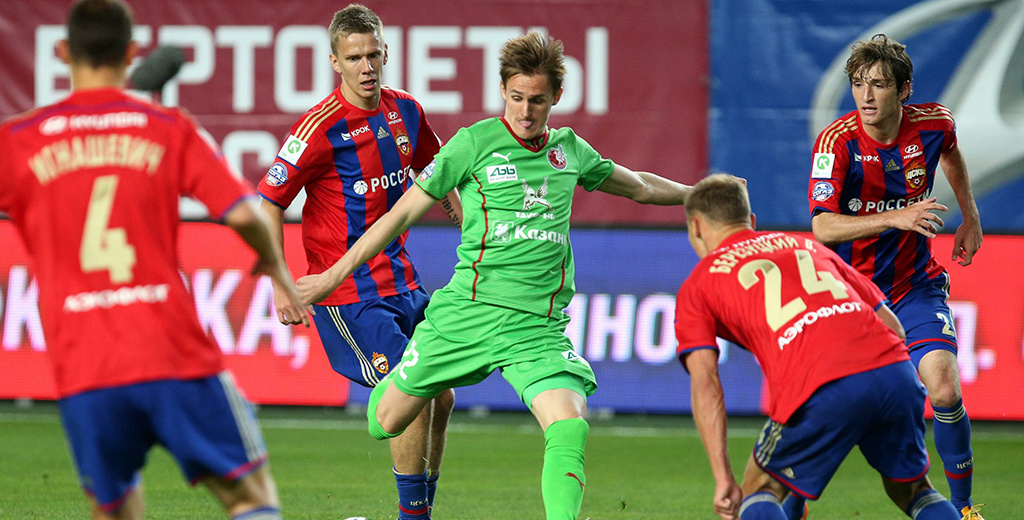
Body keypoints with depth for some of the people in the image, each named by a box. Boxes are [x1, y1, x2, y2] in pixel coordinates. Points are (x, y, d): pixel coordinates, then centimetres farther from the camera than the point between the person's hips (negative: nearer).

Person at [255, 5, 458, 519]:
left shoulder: (406, 112, 4)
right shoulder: (321, 128, -17)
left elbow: (434, 168, 26)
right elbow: (268, 202, -14)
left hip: (402, 281, 7)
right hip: (349, 292, -7)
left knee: (440, 397, 8)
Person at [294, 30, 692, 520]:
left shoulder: (568, 148, 11)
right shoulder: (474, 143, -2)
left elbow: (639, 186, 32)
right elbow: (403, 212, 2)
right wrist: (335, 274, 3)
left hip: (540, 324, 2)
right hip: (471, 309, -2)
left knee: (569, 428, -23)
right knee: (385, 423, 9)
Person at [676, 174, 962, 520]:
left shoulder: (697, 286, 20)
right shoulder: (806, 246, 34)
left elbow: (704, 384, 6)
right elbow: (890, 323, 28)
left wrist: (723, 479, 3)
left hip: (819, 392, -4)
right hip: (895, 371, 4)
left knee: (759, 492, 19)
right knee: (912, 490, 26)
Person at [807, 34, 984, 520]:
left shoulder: (933, 123, -8)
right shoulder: (837, 141, -20)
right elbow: (823, 227, -30)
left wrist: (970, 218, 20)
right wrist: (896, 217, -40)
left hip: (915, 286, 2)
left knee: (944, 390, -17)